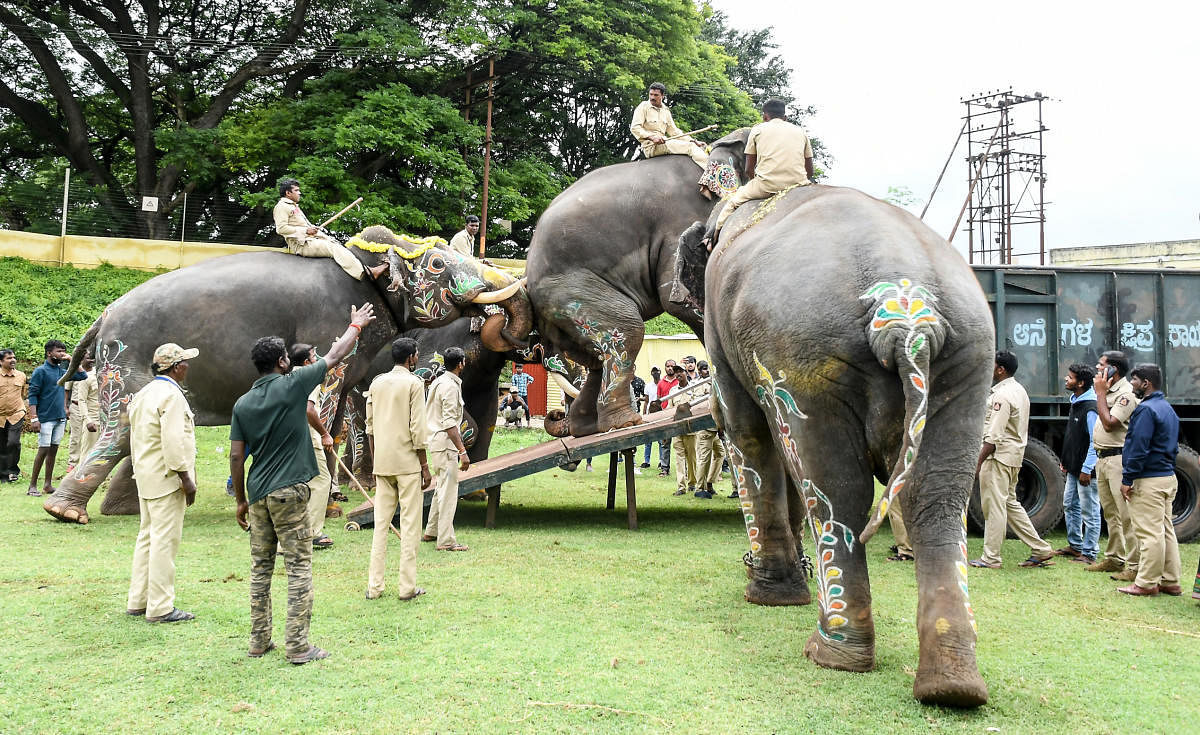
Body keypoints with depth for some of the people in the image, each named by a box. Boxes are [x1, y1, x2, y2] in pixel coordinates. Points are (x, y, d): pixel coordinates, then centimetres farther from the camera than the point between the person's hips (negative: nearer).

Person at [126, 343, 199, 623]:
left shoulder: (143, 394, 15)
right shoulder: (171, 395, -15)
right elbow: (174, 441, -22)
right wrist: (185, 477, -18)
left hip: (146, 476, 10)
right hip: (166, 477, -10)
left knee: (147, 535, 15)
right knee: (165, 540, -7)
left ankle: (138, 601, 21)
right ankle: (160, 607, -4)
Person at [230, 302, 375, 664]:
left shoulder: (243, 403, 6)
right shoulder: (292, 385, -7)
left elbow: (236, 456, 7)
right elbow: (335, 355, 3)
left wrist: (241, 500, 16)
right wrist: (356, 325, 19)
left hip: (258, 494, 5)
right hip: (289, 492, -5)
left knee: (260, 568, 12)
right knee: (299, 567, -1)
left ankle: (259, 641, 18)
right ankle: (298, 646, -2)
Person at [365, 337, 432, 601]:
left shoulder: (377, 383, 11)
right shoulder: (414, 383, -7)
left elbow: (370, 427, 13)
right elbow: (418, 428, -11)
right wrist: (425, 466, -6)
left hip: (383, 462, 6)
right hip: (408, 463, -6)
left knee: (381, 524, 8)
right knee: (410, 525, 0)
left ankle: (374, 586, 9)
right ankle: (407, 587, 2)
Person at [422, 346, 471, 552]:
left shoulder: (439, 381, 15)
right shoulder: (450, 386, -16)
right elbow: (450, 423, -22)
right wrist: (462, 451, -23)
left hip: (436, 442, 11)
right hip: (445, 444, -11)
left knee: (442, 487, 20)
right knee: (448, 491, -8)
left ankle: (431, 532, 29)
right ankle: (446, 541, -7)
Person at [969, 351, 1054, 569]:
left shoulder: (1002, 395, -18)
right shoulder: (1019, 390, 14)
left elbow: (994, 436, -23)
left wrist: (978, 462, -20)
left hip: (999, 456, -10)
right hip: (1015, 455, 10)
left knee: (994, 506, -3)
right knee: (1010, 504, 17)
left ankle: (990, 558, 3)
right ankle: (1041, 549, 19)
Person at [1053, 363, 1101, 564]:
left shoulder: (1091, 408, -19)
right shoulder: (1075, 403, 12)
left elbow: (1095, 442, -21)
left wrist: (1086, 469, -21)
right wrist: (1066, 461, 20)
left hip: (1087, 471, -10)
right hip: (1073, 468, 10)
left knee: (1089, 511, -1)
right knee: (1070, 506, 18)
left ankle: (1089, 553, 6)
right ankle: (1075, 546, 30)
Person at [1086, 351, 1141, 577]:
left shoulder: (1126, 394, -14)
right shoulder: (1108, 392, 16)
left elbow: (1109, 424, -22)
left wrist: (1100, 393, -15)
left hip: (1119, 458, -10)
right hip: (1102, 458, 10)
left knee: (1126, 515, -9)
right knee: (1110, 513, 16)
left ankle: (1134, 565, -7)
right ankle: (1113, 558, 26)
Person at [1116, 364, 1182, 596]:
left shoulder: (1146, 409, -16)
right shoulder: (1168, 408, 16)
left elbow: (1138, 448, -20)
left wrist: (1127, 479, -15)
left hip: (1149, 481, -10)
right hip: (1168, 476, 10)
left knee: (1149, 533, -6)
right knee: (1166, 531, 13)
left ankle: (1146, 583, -2)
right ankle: (1170, 582, 18)